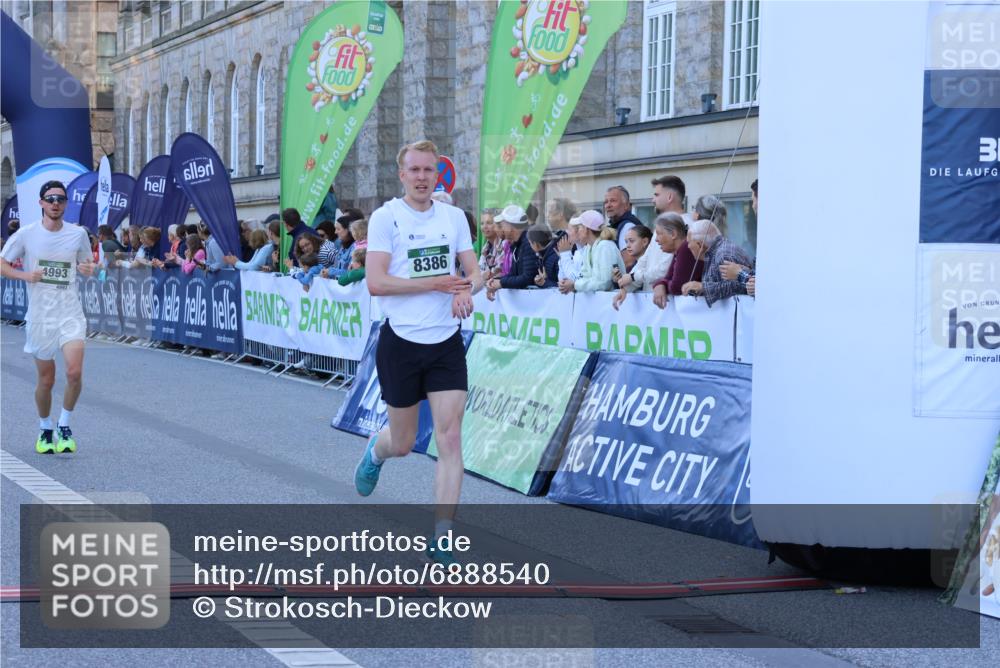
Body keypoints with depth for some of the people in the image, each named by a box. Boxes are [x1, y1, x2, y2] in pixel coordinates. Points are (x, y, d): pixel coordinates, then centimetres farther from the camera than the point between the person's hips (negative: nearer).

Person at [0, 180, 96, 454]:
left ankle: (64, 426, 4)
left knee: (74, 373, -18)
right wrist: (25, 275, -14)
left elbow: (86, 265, 16)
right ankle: (45, 429, 30)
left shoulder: (78, 234, 1)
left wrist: (88, 269, -8)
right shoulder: (26, 234, -3)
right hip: (40, 316, 0)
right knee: (45, 380, 7)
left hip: (70, 314, 0)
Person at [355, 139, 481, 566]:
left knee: (450, 438, -8)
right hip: (401, 342, -3)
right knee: (402, 443, 9)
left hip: (446, 343, 3)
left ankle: (441, 539, -4)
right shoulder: (386, 217, -7)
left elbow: (473, 270, 10)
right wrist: (435, 283, -19)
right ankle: (375, 451, 48)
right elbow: (375, 282, -15)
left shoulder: (453, 217, 6)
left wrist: (466, 289, -14)